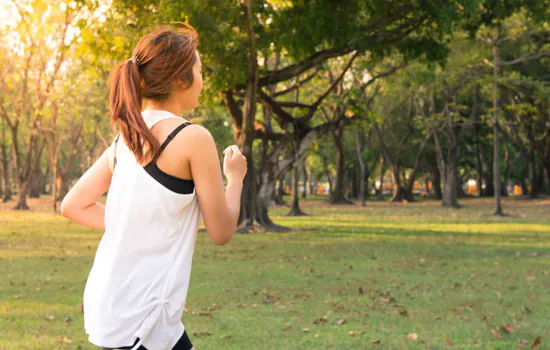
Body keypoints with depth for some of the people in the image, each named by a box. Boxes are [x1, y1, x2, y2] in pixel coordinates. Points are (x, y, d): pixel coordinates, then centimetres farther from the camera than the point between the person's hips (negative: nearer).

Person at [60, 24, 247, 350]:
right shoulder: (194, 138, -13)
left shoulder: (125, 138, 8)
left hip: (111, 302, 8)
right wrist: (235, 177, 10)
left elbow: (73, 205, 14)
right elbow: (221, 232, -6)